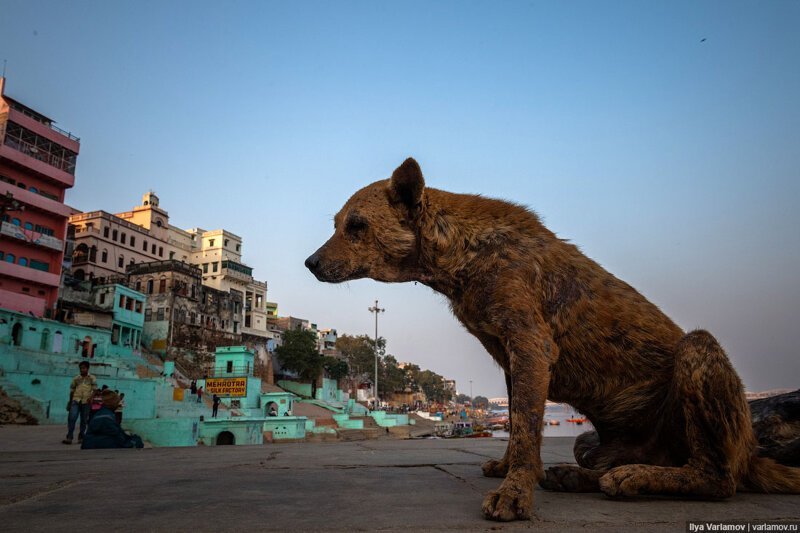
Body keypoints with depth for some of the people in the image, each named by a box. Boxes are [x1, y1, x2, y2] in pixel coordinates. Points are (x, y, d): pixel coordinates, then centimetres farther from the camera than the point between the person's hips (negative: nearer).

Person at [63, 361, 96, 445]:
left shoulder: (92, 378, 6)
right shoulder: (76, 378, 12)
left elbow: (94, 389, -2)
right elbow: (72, 391, 18)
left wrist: (91, 397, -20)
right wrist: (70, 402, 18)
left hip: (86, 402, -1)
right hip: (76, 400, 1)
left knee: (84, 420, 5)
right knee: (71, 418, -13)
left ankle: (81, 437, 15)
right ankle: (69, 438, -14)